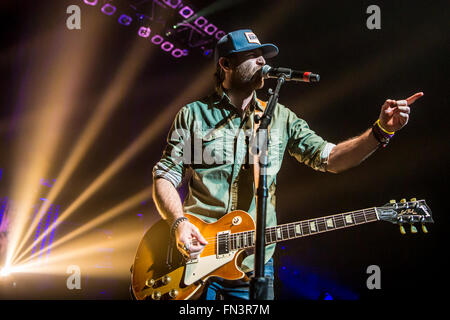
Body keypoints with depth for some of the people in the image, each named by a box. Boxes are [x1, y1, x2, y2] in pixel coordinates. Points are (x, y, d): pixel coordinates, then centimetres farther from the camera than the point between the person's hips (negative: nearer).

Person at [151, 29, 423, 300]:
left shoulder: (280, 118, 9)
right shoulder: (193, 115, 2)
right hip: (195, 254, -2)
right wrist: (179, 223, -16)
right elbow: (165, 176, 0)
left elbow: (328, 158, 3)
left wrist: (382, 131, -9)